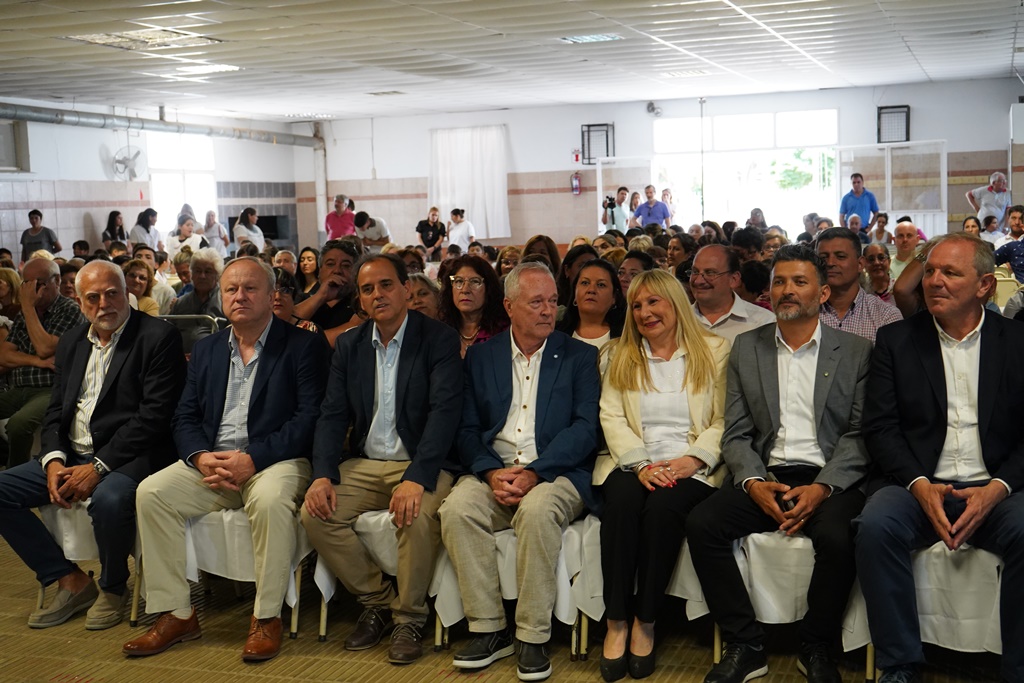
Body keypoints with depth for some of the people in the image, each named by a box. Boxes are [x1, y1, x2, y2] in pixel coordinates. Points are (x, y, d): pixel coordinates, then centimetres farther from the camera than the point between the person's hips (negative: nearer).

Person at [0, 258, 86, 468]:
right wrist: (37, 361, -8)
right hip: (17, 391, 7)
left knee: (18, 424, -34)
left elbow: (44, 349, -13)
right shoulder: (23, 314, 20)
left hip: (50, 390, -7)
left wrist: (28, 306, -8)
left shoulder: (70, 310, -1)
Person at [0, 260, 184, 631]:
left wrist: (99, 466, -20)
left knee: (109, 499, -37)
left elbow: (154, 415, -15)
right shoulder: (71, 342, 16)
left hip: (127, 457, -7)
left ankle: (112, 588, -5)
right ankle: (71, 582, 2)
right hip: (71, 456, 8)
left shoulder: (158, 337, -7)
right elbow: (56, 410, 14)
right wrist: (53, 461, -6)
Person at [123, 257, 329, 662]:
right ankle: (175, 614, -8)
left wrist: (252, 460, -20)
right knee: (151, 492, -17)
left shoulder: (303, 346, 0)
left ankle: (266, 617, -20)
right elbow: (185, 419, 12)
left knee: (271, 500, -36)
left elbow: (309, 417, -10)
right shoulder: (206, 350, 17)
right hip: (211, 461, 6)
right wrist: (201, 457, -11)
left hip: (276, 460, -5)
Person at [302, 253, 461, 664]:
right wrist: (323, 475, -11)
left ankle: (409, 619, -9)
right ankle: (376, 602, 3)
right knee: (316, 513, -18)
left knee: (418, 515, -34)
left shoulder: (439, 339, -5)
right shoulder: (349, 346, 10)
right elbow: (333, 415, 6)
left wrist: (416, 478, -29)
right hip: (364, 464, 5)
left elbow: (445, 411, -16)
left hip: (421, 465, -5)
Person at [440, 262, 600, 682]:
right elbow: (468, 430, 7)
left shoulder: (580, 356, 7)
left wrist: (534, 472, -18)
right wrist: (491, 472, -13)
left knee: (538, 511, -35)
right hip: (494, 470, 3)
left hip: (556, 473, -2)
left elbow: (585, 427, -4)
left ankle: (533, 637, -21)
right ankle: (488, 629, -15)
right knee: (457, 509, -27)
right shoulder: (480, 357, 13)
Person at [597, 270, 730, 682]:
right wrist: (640, 464, -12)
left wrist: (693, 460, -15)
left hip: (691, 468, -2)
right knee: (622, 502, -31)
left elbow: (723, 421, 2)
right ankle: (616, 623, -22)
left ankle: (645, 622, -18)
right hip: (632, 463, 2)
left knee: (663, 507, -33)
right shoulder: (621, 356, 17)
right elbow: (612, 417, 5)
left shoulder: (714, 351, 9)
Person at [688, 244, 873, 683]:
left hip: (830, 479, -2)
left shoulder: (856, 352, 6)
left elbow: (860, 434, -1)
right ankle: (745, 646, -8)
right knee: (701, 524, -22)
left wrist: (822, 487, -17)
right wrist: (754, 483, -12)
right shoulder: (746, 349, 12)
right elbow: (736, 434, 7)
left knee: (836, 536, -33)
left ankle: (816, 647, -6)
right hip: (765, 478, 3)